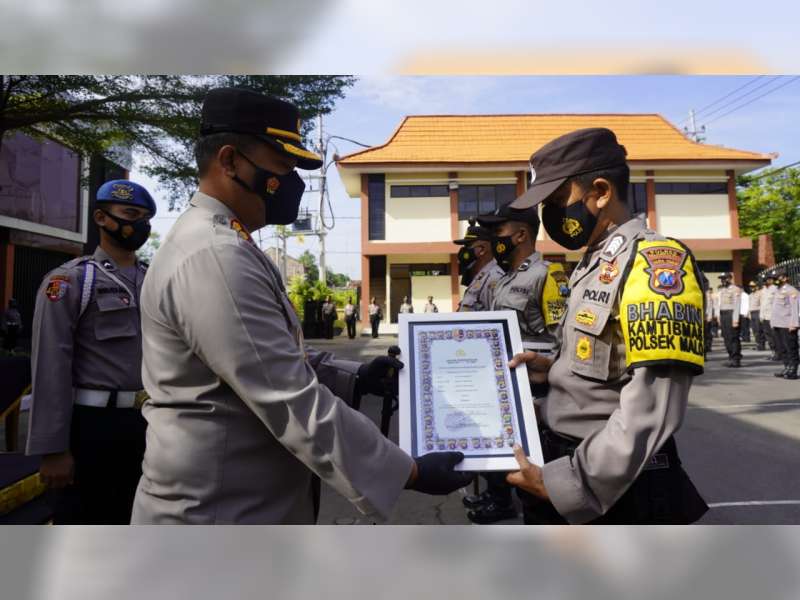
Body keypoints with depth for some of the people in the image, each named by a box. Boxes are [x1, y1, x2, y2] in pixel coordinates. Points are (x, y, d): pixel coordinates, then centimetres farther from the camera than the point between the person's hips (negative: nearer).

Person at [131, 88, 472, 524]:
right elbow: (294, 404, -28)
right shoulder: (215, 256, -26)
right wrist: (407, 472, -21)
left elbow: (277, 361, 15)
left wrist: (353, 378, 4)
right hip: (215, 509, -10)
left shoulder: (223, 244, 9)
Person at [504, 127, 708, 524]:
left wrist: (567, 482, -24)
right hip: (565, 462, 9)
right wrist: (553, 368, 3)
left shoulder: (655, 264, -21)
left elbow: (651, 411, -27)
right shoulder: (594, 263, 9)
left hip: (615, 487, -8)